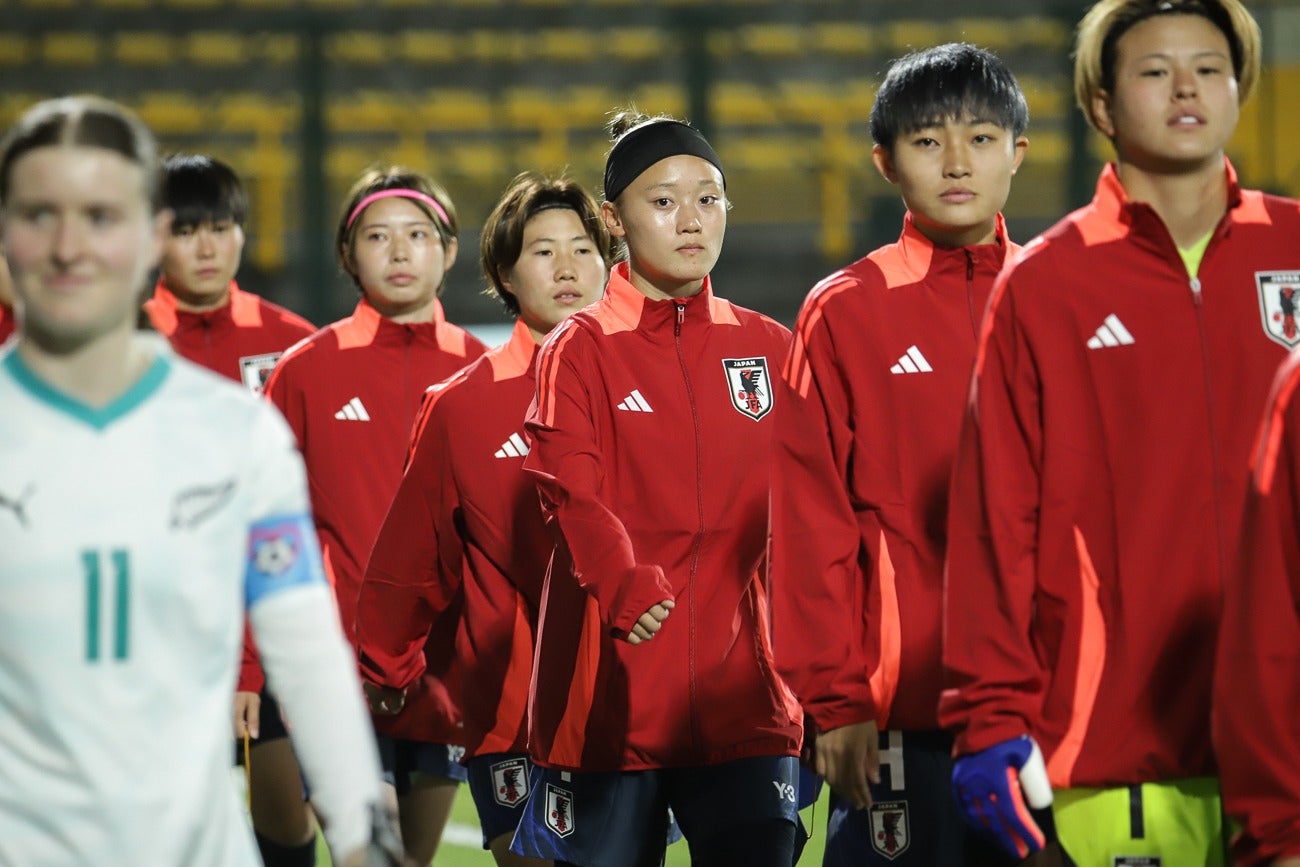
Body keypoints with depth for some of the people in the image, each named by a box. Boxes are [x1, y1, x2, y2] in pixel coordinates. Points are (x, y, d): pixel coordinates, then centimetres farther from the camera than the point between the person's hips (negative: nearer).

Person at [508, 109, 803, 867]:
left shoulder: (769, 348, 11)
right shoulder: (582, 349, 1)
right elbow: (573, 492, -13)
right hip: (613, 691, -2)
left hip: (743, 691, 2)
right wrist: (623, 585, -31)